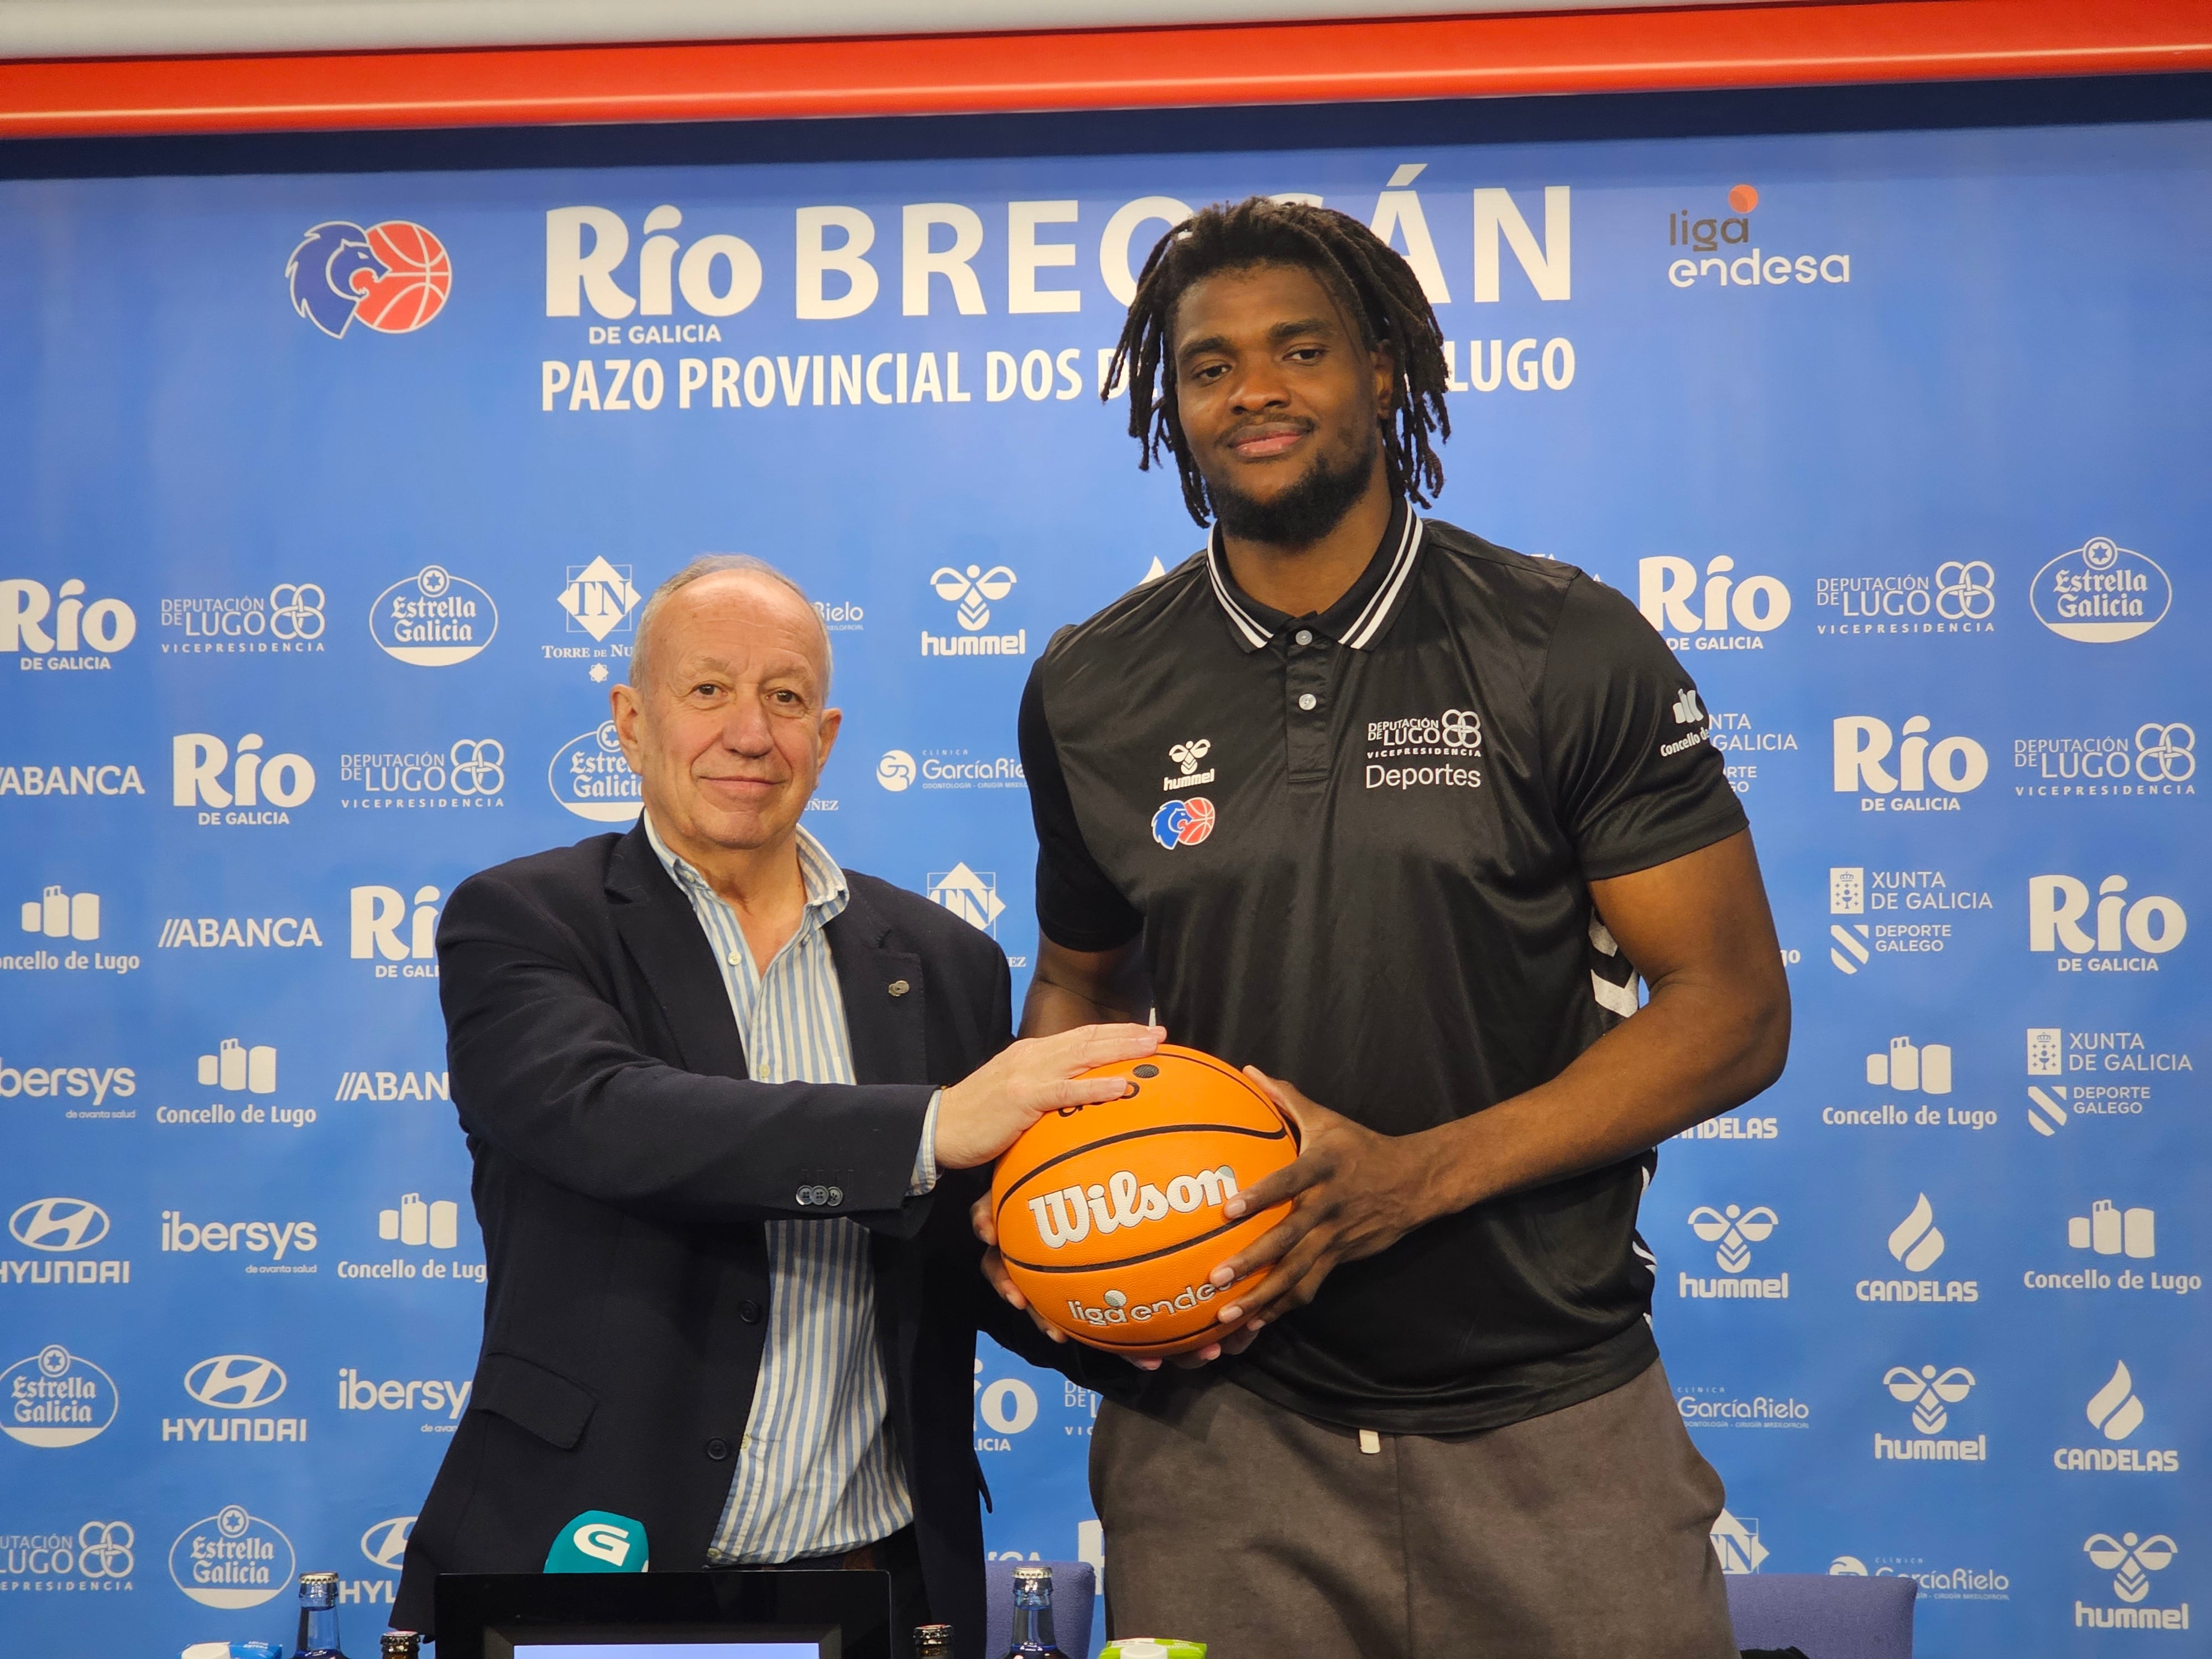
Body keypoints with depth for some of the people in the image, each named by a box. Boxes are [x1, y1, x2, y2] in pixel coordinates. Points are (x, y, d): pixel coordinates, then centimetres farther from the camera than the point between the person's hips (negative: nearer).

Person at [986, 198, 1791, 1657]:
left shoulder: (1573, 650, -4)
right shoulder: (1092, 693, 5)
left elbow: (1734, 1008, -5)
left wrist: (1417, 1173, -17)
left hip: (1550, 1424, -1)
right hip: (1218, 1417, 2)